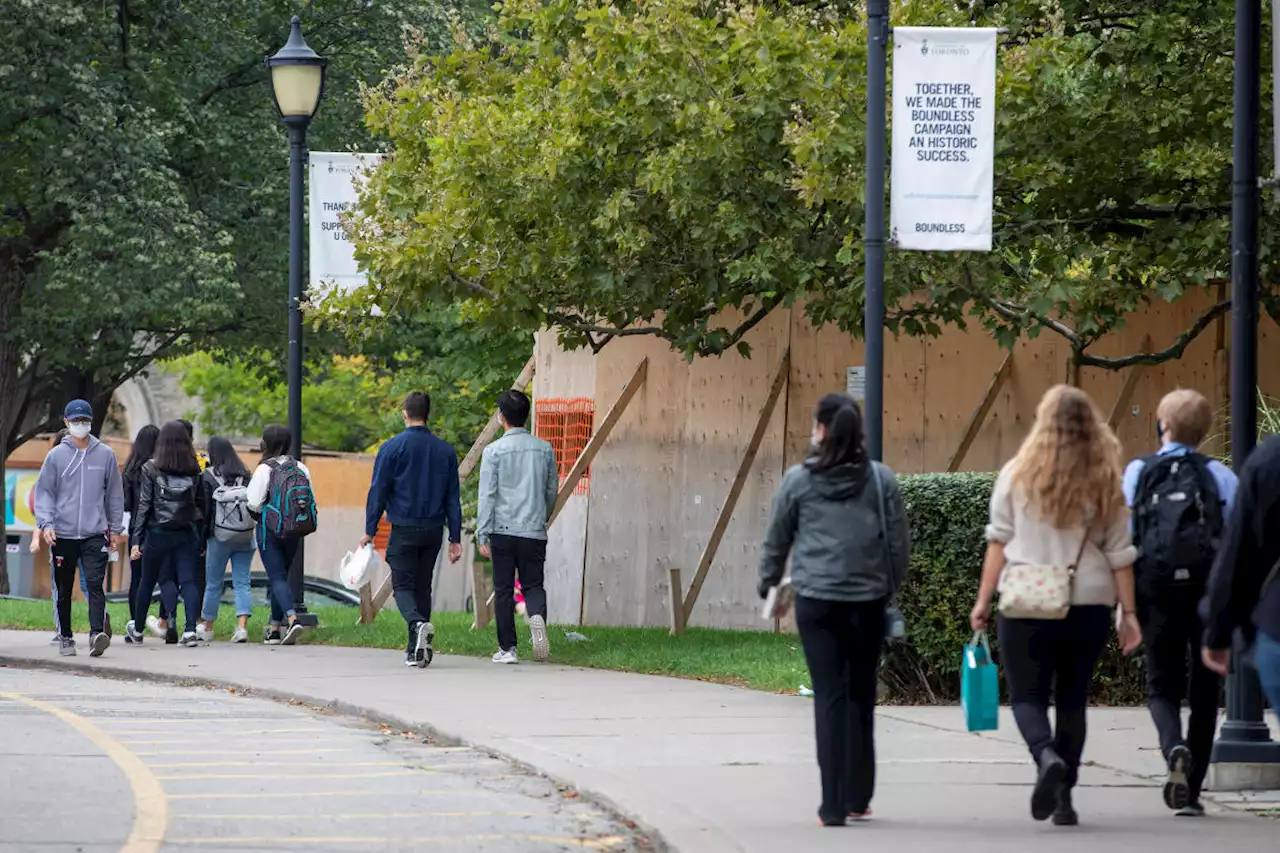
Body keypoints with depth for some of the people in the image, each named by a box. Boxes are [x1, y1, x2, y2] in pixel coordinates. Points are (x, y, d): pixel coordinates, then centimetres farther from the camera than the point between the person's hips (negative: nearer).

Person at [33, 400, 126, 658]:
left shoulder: (105, 455, 6)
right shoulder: (56, 456, 3)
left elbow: (114, 494, 14)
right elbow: (44, 492, 4)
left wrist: (115, 529, 13)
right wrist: (46, 524, -9)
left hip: (95, 533, -1)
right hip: (62, 535, 1)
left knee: (95, 584, -15)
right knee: (63, 590, 8)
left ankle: (97, 633, -24)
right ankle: (65, 637, 19)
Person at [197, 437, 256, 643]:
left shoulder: (208, 477, -6)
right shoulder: (245, 475, 4)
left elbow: (204, 510, -5)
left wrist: (202, 540, 0)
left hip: (220, 537, -3)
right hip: (245, 537, 3)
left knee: (213, 584, 10)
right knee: (242, 582, 4)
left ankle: (207, 628, 21)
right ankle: (242, 626, -8)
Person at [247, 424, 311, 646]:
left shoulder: (265, 469, -12)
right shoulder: (300, 468, 3)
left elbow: (254, 503, -14)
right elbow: (311, 501, 5)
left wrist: (258, 511, 8)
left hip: (270, 528, -5)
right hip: (293, 532, 5)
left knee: (277, 577, -6)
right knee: (281, 575, 16)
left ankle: (292, 618, -27)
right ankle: (275, 629, 20)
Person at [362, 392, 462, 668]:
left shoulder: (392, 448, -5)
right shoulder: (445, 451, 6)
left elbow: (378, 492, -6)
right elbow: (453, 498, 7)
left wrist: (370, 531, -1)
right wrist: (455, 538, 10)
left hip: (404, 531, -4)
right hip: (434, 531, 4)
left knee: (403, 586, -2)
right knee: (423, 586, 13)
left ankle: (419, 624, -31)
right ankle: (416, 650, 13)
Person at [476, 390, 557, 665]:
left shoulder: (494, 451, -6)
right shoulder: (544, 449, 4)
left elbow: (487, 495, -7)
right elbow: (552, 490, 13)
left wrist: (483, 535, -3)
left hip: (503, 529, -2)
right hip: (535, 530, 2)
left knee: (504, 591, 6)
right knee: (533, 584, 9)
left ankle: (507, 648, 6)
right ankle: (537, 616, -22)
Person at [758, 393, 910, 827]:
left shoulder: (798, 481, -2)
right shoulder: (881, 480, 2)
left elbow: (776, 541, 7)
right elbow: (899, 543, 4)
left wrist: (769, 585, 23)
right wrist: (891, 588, 18)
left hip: (816, 600, -2)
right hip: (868, 601, 2)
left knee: (830, 698, -1)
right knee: (861, 697, 12)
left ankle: (833, 805, -5)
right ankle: (857, 797, 18)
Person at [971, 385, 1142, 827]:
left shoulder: (1017, 474, -2)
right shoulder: (1105, 481, 1)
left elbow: (999, 542, -2)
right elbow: (1119, 554, 2)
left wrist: (984, 600, 4)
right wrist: (1128, 613, 8)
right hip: (1089, 604, 2)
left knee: (1027, 695, 4)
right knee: (1073, 699, 13)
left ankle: (1047, 756, -26)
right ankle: (1064, 798, 13)